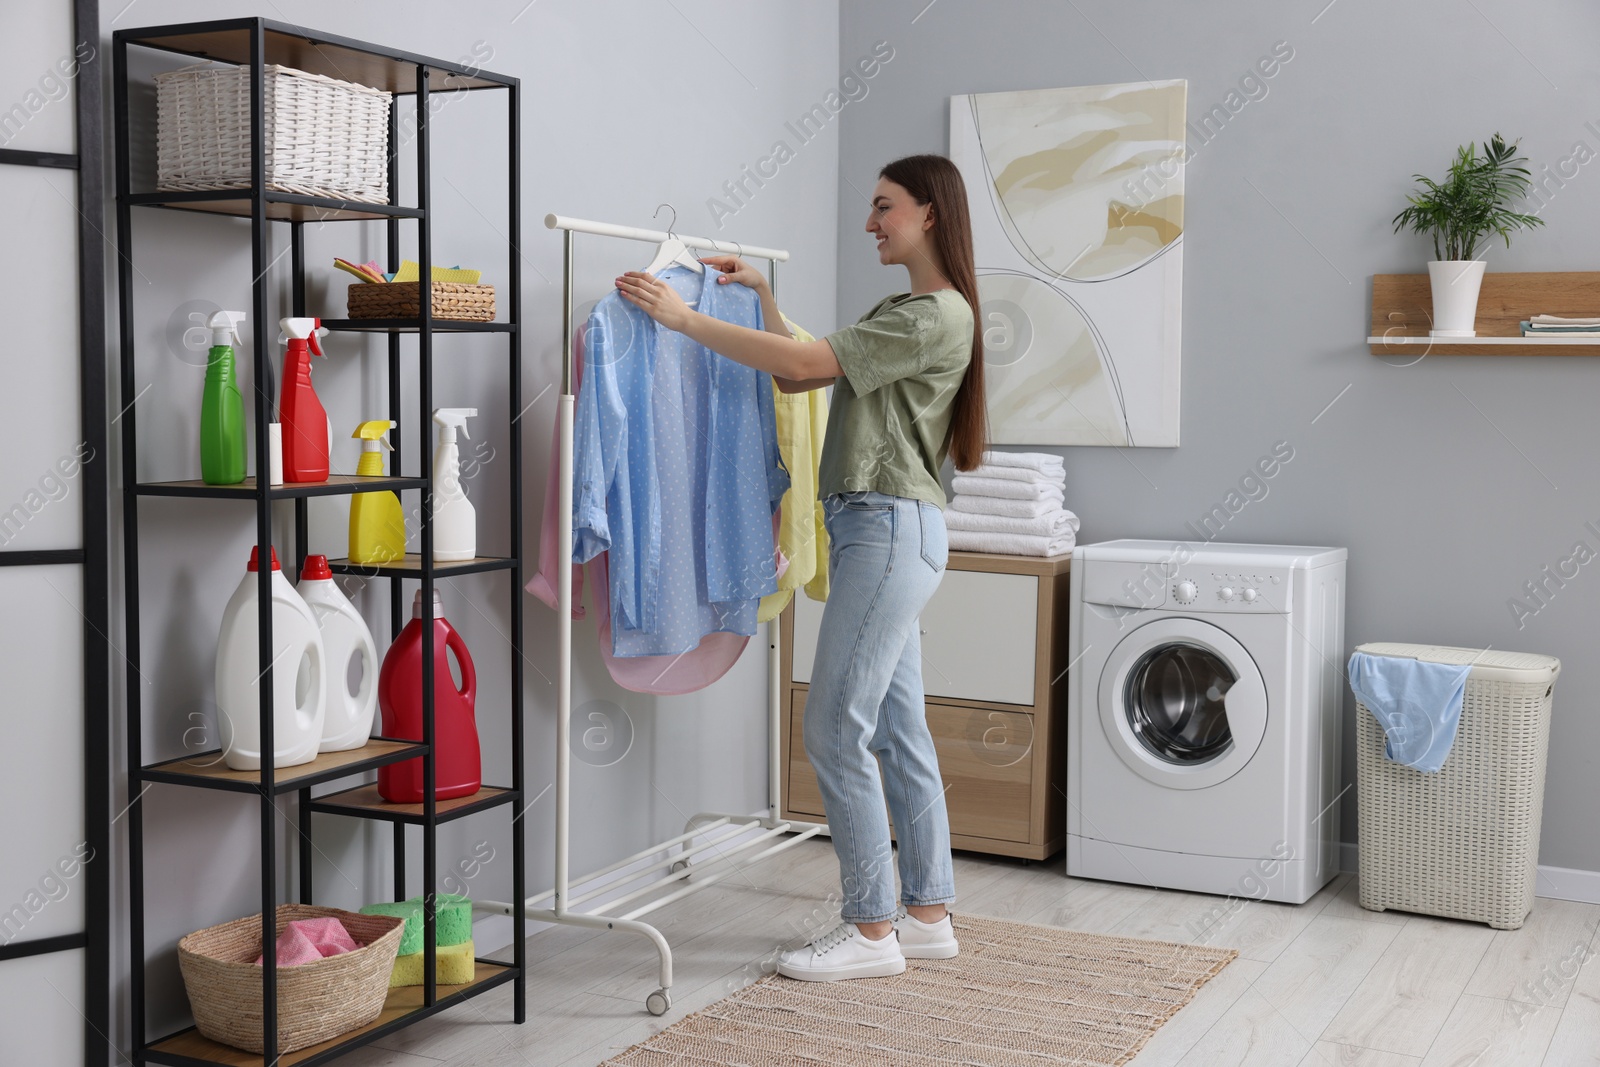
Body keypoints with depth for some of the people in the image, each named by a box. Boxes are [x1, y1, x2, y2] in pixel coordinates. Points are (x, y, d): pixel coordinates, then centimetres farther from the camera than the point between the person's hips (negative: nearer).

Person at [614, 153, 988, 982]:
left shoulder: (938, 316, -12)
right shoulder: (900, 311, 21)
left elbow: (802, 364, -18)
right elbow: (797, 379, 18)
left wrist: (685, 318, -14)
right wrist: (762, 296, 13)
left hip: (891, 529, -10)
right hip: (875, 530, 10)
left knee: (836, 726, -9)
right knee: (897, 729, 12)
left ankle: (871, 929, 0)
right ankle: (928, 914, 19)